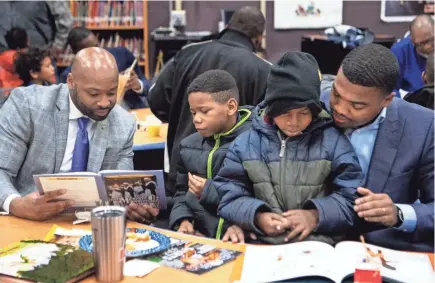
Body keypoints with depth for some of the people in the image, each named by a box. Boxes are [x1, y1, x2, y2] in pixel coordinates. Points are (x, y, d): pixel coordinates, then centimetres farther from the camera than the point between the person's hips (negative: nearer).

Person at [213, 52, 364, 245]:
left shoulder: (332, 141, 5)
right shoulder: (247, 143, 9)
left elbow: (352, 197, 2)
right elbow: (228, 195, 7)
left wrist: (317, 215, -13)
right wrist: (256, 216, -11)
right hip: (262, 245, 0)